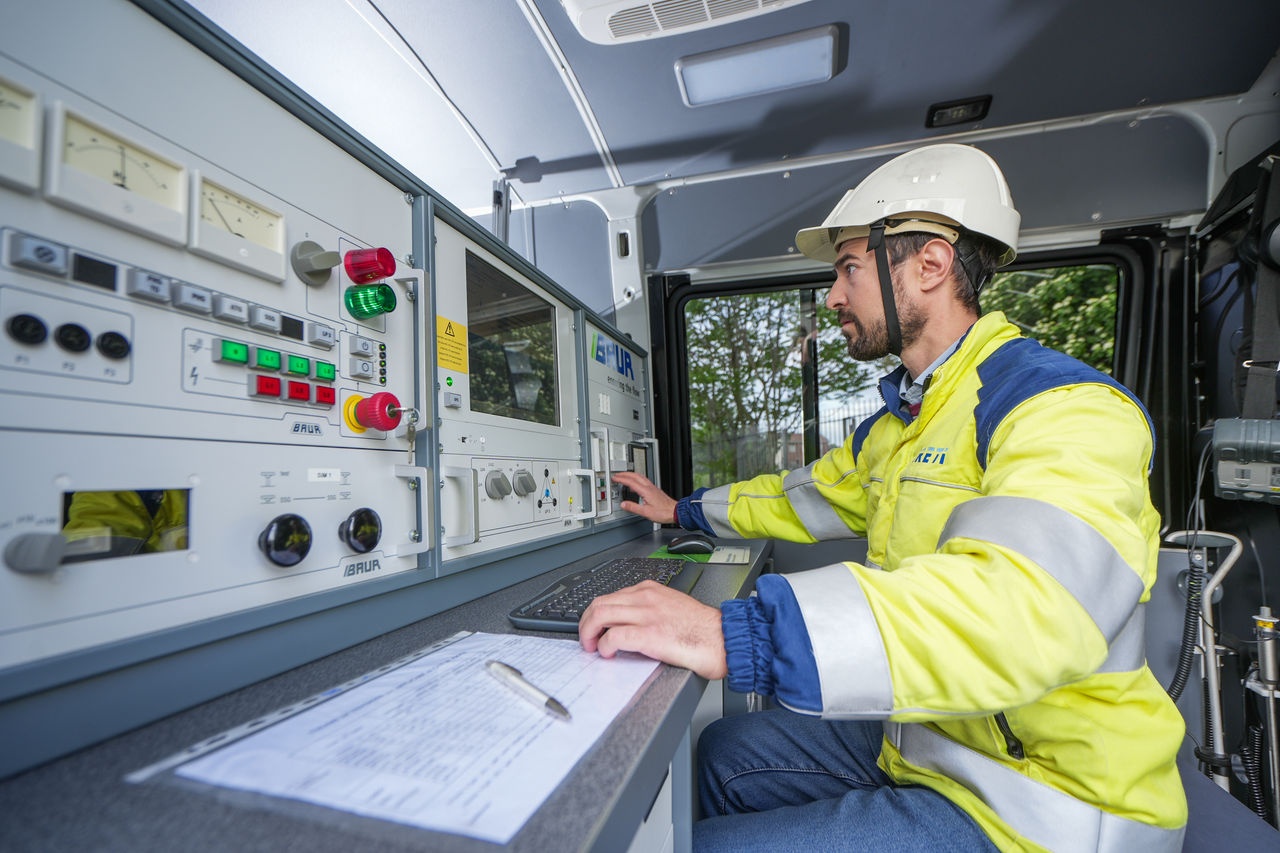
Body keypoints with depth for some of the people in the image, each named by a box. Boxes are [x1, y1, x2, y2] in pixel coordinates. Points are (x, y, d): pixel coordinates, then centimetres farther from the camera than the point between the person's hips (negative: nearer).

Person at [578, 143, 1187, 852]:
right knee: (721, 753, 17)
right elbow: (807, 497, 21)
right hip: (920, 734, 9)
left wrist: (735, 636, -50)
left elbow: (1026, 599, -42)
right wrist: (685, 510, 25)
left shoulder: (1068, 411, -23)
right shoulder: (896, 422, 9)